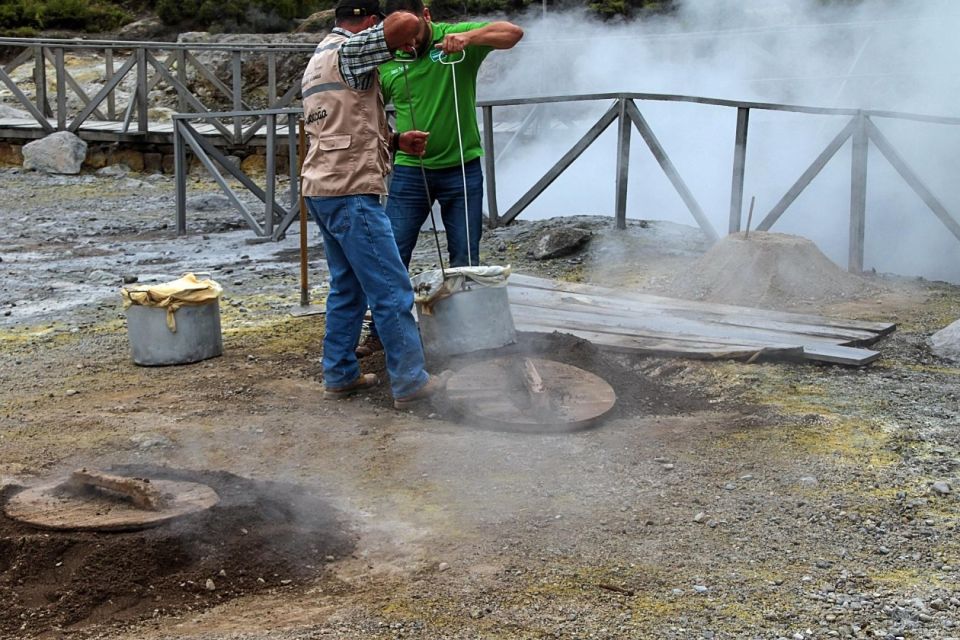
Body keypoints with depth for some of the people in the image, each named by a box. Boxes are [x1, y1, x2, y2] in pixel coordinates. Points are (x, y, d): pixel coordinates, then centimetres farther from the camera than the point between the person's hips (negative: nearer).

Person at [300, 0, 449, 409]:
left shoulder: (318, 61, 20)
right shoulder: (347, 51, -10)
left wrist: (396, 141, 16)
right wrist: (407, 38, -4)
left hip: (323, 190, 10)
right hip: (350, 192, -10)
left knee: (348, 288, 17)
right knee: (392, 290, -4)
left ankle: (339, 375, 21)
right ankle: (410, 382, 1)